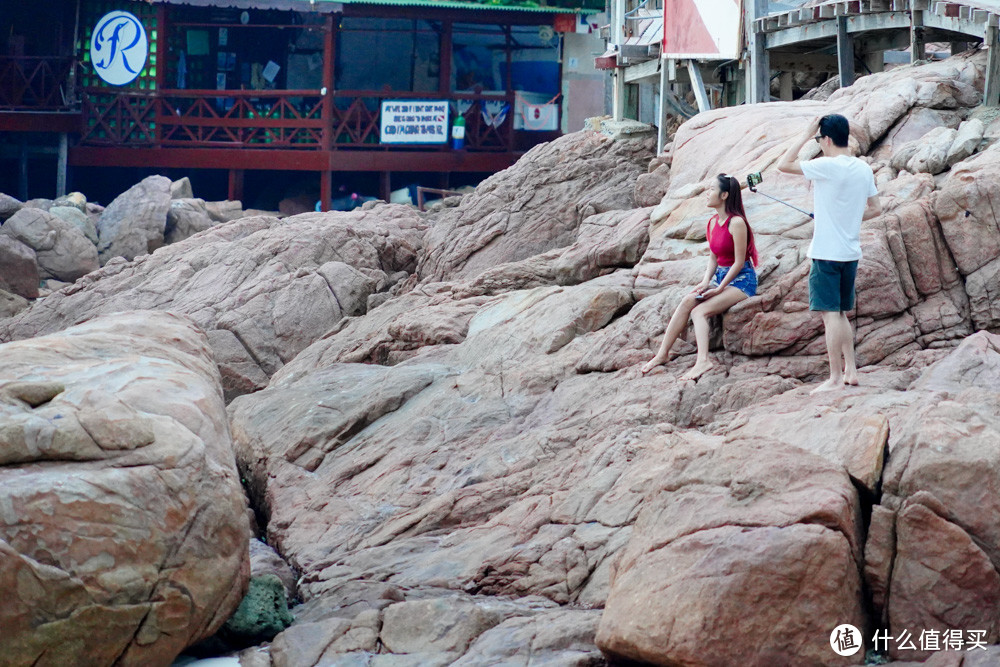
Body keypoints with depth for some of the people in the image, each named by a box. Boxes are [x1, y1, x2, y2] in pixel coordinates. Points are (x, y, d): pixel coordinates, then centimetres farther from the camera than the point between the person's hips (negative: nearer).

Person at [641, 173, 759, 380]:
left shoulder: (736, 223, -17)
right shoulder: (713, 222, 9)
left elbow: (739, 262, -16)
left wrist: (719, 289, -17)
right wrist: (706, 282, -5)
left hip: (741, 280, -7)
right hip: (720, 276, 7)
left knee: (699, 311, -26)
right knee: (687, 301, -15)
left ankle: (703, 361, -41)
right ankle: (663, 353, -15)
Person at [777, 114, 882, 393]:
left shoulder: (827, 166, -16)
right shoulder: (864, 169, 6)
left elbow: (784, 165, -14)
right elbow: (875, 209, 14)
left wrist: (806, 135, -8)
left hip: (827, 252, -7)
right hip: (851, 252, 7)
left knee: (830, 313, -5)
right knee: (841, 313, 17)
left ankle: (835, 378, -5)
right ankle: (850, 370, 18)